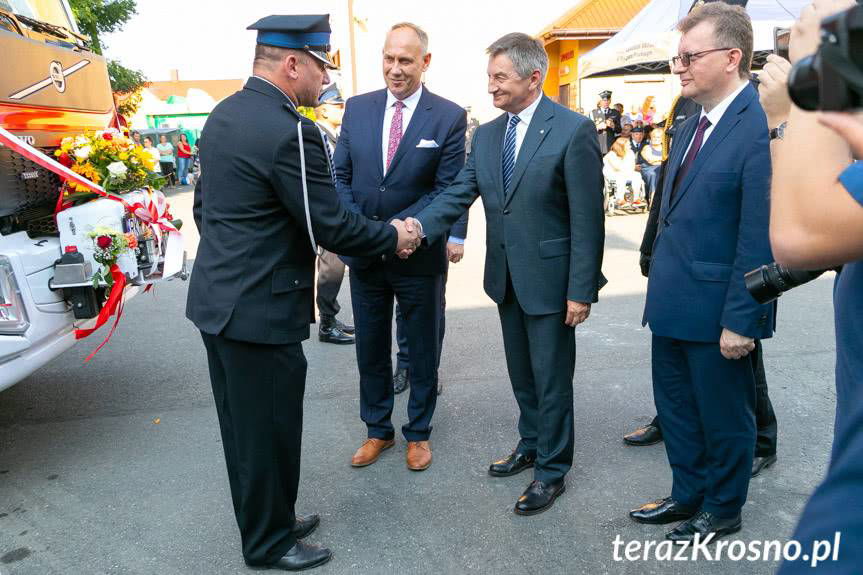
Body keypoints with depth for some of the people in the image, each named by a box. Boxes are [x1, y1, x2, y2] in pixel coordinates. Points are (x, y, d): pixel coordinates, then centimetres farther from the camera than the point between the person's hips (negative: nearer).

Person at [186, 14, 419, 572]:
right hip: (260, 309, -10)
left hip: (216, 297, 10)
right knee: (269, 430, 8)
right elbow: (332, 227, -19)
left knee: (242, 423, 21)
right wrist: (393, 236, -3)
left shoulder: (224, 114, 7)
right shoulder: (291, 132, -22)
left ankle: (266, 520, 40)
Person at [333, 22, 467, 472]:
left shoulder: (449, 117, -7)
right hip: (363, 253, 3)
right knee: (370, 348, 15)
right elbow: (341, 176, 4)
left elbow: (448, 190, -10)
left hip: (419, 255, -3)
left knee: (423, 349, 13)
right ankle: (378, 430, 34)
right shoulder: (357, 108, 3)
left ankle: (418, 432, 32)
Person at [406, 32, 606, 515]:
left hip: (549, 277, -6)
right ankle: (531, 444, 41)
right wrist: (421, 225, -19)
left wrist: (581, 290, -17)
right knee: (522, 372, 20)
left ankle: (552, 470, 24)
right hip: (506, 276, 6)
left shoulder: (573, 130, -13)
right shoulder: (486, 135, 6)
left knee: (551, 377, 6)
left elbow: (587, 217, -15)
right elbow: (460, 194, 0)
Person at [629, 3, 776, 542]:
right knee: (676, 407, 21)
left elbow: (759, 239, -21)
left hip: (717, 310, -8)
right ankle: (688, 494, 41)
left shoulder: (761, 128, -19)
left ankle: (723, 510, 34)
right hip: (673, 303, 8)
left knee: (724, 416, 12)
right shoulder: (691, 125, 9)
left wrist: (741, 321, -19)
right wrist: (660, 285, 15)